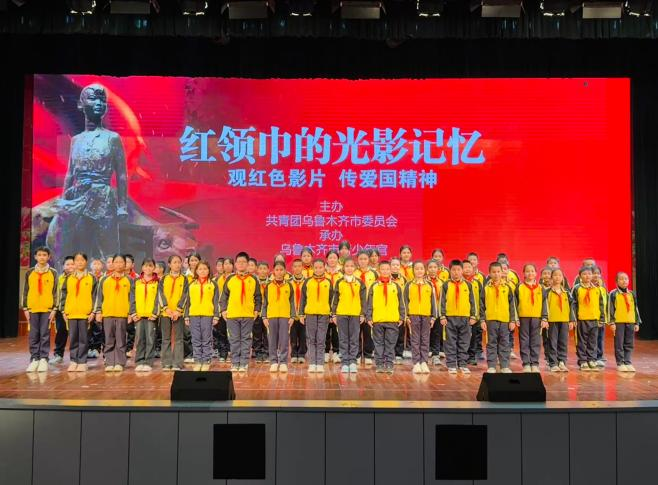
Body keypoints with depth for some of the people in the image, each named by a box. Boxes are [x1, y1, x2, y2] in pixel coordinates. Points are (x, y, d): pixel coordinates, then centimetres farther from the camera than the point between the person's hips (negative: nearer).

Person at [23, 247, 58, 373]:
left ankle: (44, 360, 6)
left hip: (47, 308, -2)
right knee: (33, 336, 4)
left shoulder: (53, 273, 3)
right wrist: (25, 308, 3)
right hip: (33, 308, 2)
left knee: (45, 335, 0)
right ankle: (34, 359, 11)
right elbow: (25, 291, 9)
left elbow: (55, 292, 2)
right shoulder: (29, 272, 8)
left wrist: (54, 309, -5)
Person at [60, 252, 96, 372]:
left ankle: (82, 362, 6)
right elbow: (63, 295, 11)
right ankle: (73, 361, 13)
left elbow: (94, 296, 2)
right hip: (71, 313, 2)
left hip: (85, 313, -2)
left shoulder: (91, 278, 5)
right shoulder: (68, 278, 11)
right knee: (73, 338, 6)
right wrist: (63, 310, 4)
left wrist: (93, 311, -4)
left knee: (83, 339, 1)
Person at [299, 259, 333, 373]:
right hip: (310, 314, 0)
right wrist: (301, 314, 2)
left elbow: (332, 299, 9)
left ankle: (320, 364, 7)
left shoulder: (328, 282, 7)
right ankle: (312, 363, 8)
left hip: (324, 314, 0)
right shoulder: (307, 282, 6)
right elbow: (303, 299, 7)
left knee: (321, 341, 3)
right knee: (311, 340, 3)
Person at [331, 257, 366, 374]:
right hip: (341, 314, 0)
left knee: (354, 339, 3)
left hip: (355, 314, 0)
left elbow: (363, 300, 7)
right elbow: (335, 299, 7)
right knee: (343, 339, 3)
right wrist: (334, 314, 3)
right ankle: (345, 363, 8)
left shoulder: (359, 283, 6)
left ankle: (352, 362, 10)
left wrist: (363, 314, 1)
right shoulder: (339, 282, 6)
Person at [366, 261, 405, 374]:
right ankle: (379, 364, 11)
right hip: (377, 320, 0)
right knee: (379, 344, 5)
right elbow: (369, 303, 6)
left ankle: (389, 364, 10)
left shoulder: (396, 286, 8)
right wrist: (368, 317, -1)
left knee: (390, 344, 4)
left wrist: (401, 317, 5)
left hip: (393, 320, 0)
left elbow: (401, 303, 11)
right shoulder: (374, 286, 6)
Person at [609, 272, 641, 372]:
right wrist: (612, 322, -9)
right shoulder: (613, 294, -1)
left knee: (629, 344, 7)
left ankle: (628, 362, 15)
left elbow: (636, 309, 14)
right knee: (619, 344, 0)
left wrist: (637, 323, 11)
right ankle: (620, 363, 7)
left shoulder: (632, 294, 12)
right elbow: (611, 309, -4)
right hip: (618, 322, -4)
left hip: (630, 322, 4)